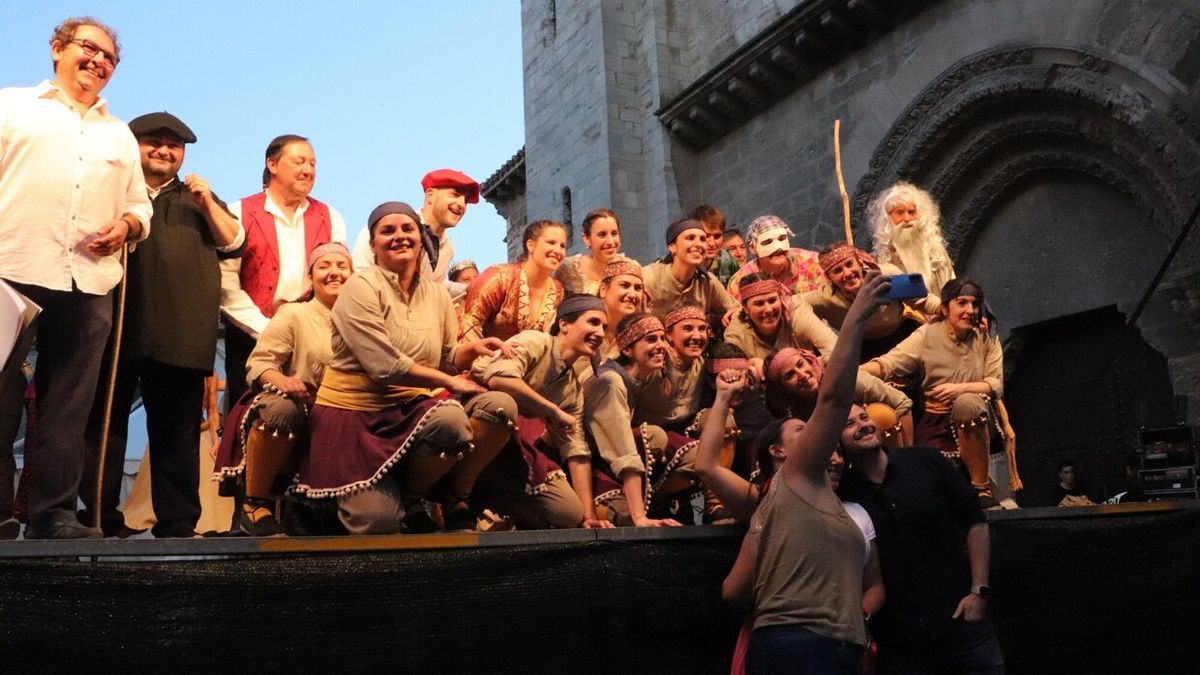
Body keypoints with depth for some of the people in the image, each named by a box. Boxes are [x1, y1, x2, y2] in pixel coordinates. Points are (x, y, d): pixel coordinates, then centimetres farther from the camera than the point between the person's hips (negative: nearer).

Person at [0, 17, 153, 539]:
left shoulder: (121, 136, 23)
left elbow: (140, 206, 22)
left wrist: (128, 224, -1)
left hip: (90, 284, 4)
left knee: (68, 405, 3)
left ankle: (53, 512, 8)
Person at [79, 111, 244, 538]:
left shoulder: (199, 199, 22)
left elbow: (234, 245, 12)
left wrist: (207, 204, 0)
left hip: (181, 334, 1)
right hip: (115, 326, -1)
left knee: (177, 430, 2)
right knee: (104, 422, 0)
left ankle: (177, 523, 6)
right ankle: (98, 519, 5)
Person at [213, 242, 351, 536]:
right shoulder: (293, 314, 3)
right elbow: (258, 363, -6)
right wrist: (280, 379, -28)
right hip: (295, 404, -3)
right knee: (283, 408, -40)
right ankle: (254, 503, -19)